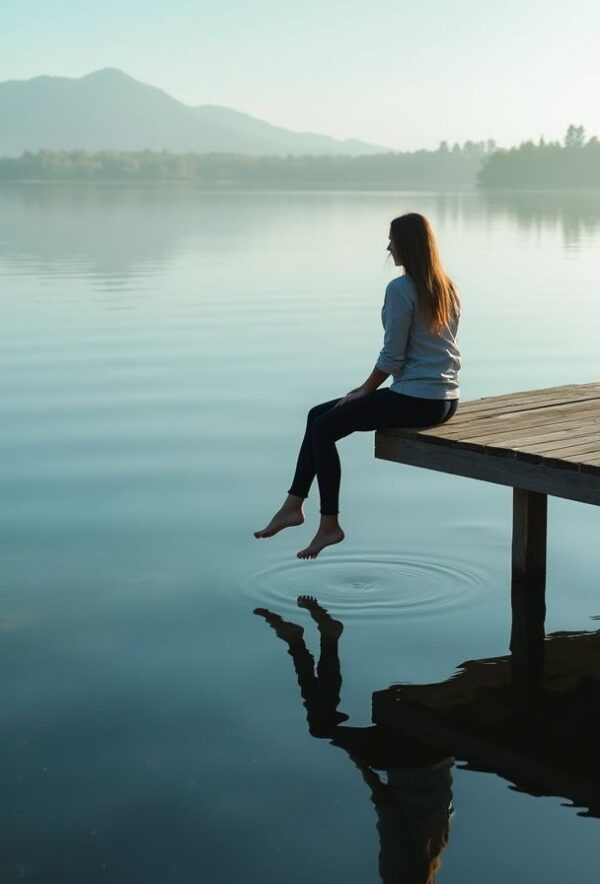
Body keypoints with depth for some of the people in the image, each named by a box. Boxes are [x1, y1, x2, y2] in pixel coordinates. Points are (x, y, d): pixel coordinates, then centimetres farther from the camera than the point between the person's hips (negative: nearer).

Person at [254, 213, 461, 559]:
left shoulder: (400, 290, -15)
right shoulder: (448, 288, 12)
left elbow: (392, 358, -16)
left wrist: (366, 390, 2)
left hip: (415, 400, -9)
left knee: (322, 428, 1)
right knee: (319, 414, 14)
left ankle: (330, 524, 6)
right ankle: (294, 504, 15)